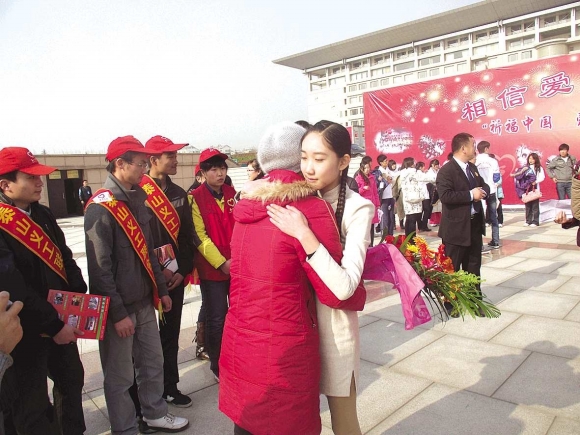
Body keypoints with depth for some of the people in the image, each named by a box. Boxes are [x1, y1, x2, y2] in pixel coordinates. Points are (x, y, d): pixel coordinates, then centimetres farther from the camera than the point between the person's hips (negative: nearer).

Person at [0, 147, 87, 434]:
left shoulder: (42, 214, 5)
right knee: (30, 405, 10)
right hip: (24, 332, -8)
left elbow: (65, 259, 11)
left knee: (72, 380, 24)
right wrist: (52, 326, -20)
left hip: (61, 321, 8)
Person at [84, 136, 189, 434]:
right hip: (119, 307, -7)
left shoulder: (137, 200, 9)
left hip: (144, 301, 8)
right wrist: (118, 313, -17)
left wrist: (161, 289, 15)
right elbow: (100, 267, -19)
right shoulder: (101, 207, -16)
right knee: (120, 375, 8)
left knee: (153, 362, 18)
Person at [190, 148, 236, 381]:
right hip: (212, 268, -4)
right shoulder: (196, 197, -6)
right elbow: (199, 236, -10)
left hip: (238, 265, 5)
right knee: (216, 319, 5)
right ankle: (217, 366, 24)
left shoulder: (232, 193, 8)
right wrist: (221, 262, -15)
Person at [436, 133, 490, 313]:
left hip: (475, 224, 9)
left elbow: (484, 186, 18)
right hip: (456, 228, -8)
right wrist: (471, 195, -23)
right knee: (452, 268, 4)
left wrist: (482, 191, -5)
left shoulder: (472, 168, 13)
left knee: (474, 266, 17)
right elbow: (445, 196, -27)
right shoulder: (446, 170, -15)